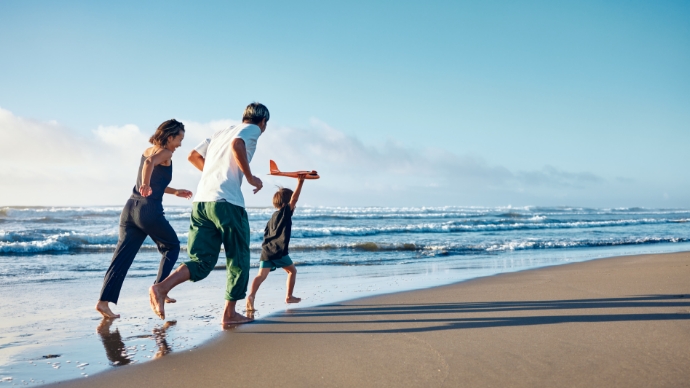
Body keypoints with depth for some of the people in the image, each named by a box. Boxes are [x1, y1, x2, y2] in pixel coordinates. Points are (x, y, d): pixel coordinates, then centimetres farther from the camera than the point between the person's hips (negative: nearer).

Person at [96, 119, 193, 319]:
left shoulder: (147, 151, 19)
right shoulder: (165, 153, -5)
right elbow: (150, 162, -28)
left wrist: (176, 192, 30)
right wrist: (146, 186, -23)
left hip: (130, 208, 7)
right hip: (149, 210, -7)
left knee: (122, 257, 3)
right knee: (172, 246, 16)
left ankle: (104, 300, -5)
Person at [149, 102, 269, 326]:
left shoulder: (221, 133, 27)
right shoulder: (253, 129, 6)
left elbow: (194, 156, 27)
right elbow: (237, 145, -16)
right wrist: (250, 178, -7)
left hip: (201, 200, 7)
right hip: (226, 201, -7)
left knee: (202, 261, 6)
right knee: (238, 258, 9)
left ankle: (162, 287, -16)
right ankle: (230, 314, 13)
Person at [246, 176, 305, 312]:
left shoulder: (272, 218, 24)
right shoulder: (286, 212, 4)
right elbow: (294, 198, -5)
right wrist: (300, 183, -5)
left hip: (266, 250, 6)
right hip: (279, 251, -6)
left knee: (261, 275, -8)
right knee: (292, 271, 16)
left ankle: (251, 295, -30)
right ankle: (289, 296, 19)